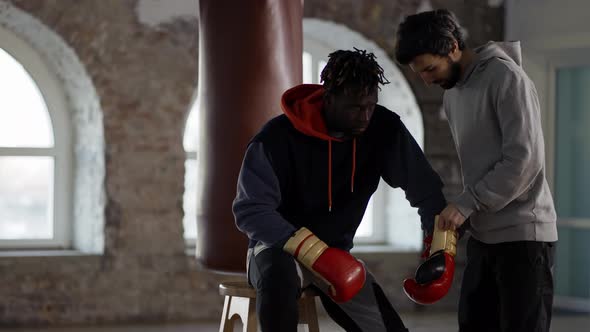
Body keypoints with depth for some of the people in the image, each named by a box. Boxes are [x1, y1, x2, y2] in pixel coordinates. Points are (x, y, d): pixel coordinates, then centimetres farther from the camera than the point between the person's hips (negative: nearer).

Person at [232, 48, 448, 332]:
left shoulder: (383, 130, -10)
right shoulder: (279, 137, -22)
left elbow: (425, 188, -4)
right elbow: (250, 210, -24)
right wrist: (313, 251, -34)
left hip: (336, 255, 5)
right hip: (279, 248, -5)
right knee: (280, 275, -40)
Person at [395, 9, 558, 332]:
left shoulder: (505, 77, -12)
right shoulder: (451, 94, 15)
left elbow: (525, 159, -19)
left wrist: (466, 204, -18)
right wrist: (460, 212, 5)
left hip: (523, 234, -8)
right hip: (482, 234, 8)